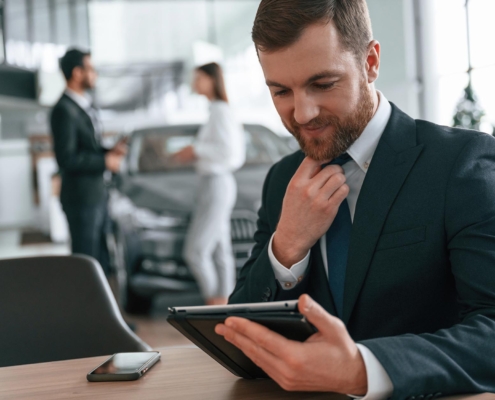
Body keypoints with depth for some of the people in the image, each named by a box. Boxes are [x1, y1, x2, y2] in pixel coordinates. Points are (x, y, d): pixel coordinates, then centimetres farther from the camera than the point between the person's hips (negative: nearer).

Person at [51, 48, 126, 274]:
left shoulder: (85, 106, 11)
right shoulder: (63, 110, -18)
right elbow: (66, 159, -23)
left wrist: (110, 151, 2)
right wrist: (105, 162, -16)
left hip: (97, 196, 9)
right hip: (81, 198, -9)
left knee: (102, 260, 15)